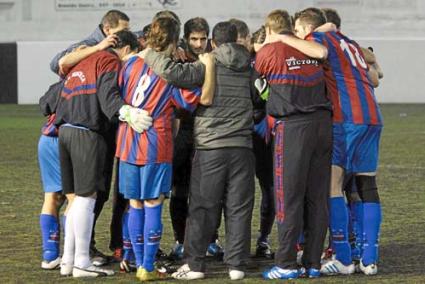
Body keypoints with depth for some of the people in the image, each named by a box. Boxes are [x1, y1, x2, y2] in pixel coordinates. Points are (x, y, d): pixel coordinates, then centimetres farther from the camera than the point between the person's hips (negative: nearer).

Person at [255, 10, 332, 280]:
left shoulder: (269, 51, 1)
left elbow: (253, 76, 17)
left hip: (293, 126, -5)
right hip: (323, 123, 5)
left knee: (289, 197, -2)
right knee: (318, 196, 7)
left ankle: (287, 264, -3)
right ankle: (313, 263, 10)